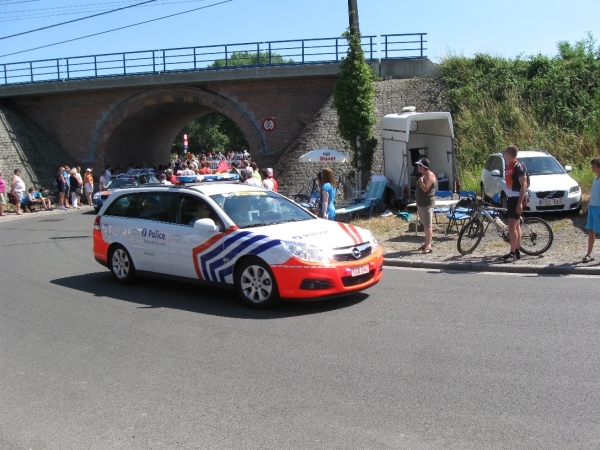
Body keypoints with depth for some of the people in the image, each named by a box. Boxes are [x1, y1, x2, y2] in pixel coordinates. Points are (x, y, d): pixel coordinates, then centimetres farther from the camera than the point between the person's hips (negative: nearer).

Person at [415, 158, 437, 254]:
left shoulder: (429, 175, -15)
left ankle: (428, 246, -11)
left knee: (428, 225, -10)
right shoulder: (423, 175, 15)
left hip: (427, 204, -10)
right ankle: (427, 243, 23)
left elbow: (425, 189, -24)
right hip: (421, 203, 10)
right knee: (425, 225, 15)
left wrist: (420, 180, -18)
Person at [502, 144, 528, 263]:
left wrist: (520, 203, -23)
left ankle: (513, 253, -10)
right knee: (516, 225, 12)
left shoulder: (518, 166, -15)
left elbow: (524, 185, -18)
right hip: (510, 198, 9)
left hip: (517, 199, -9)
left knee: (512, 226, -12)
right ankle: (517, 251, 18)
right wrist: (507, 198, 19)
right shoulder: (508, 166, 12)